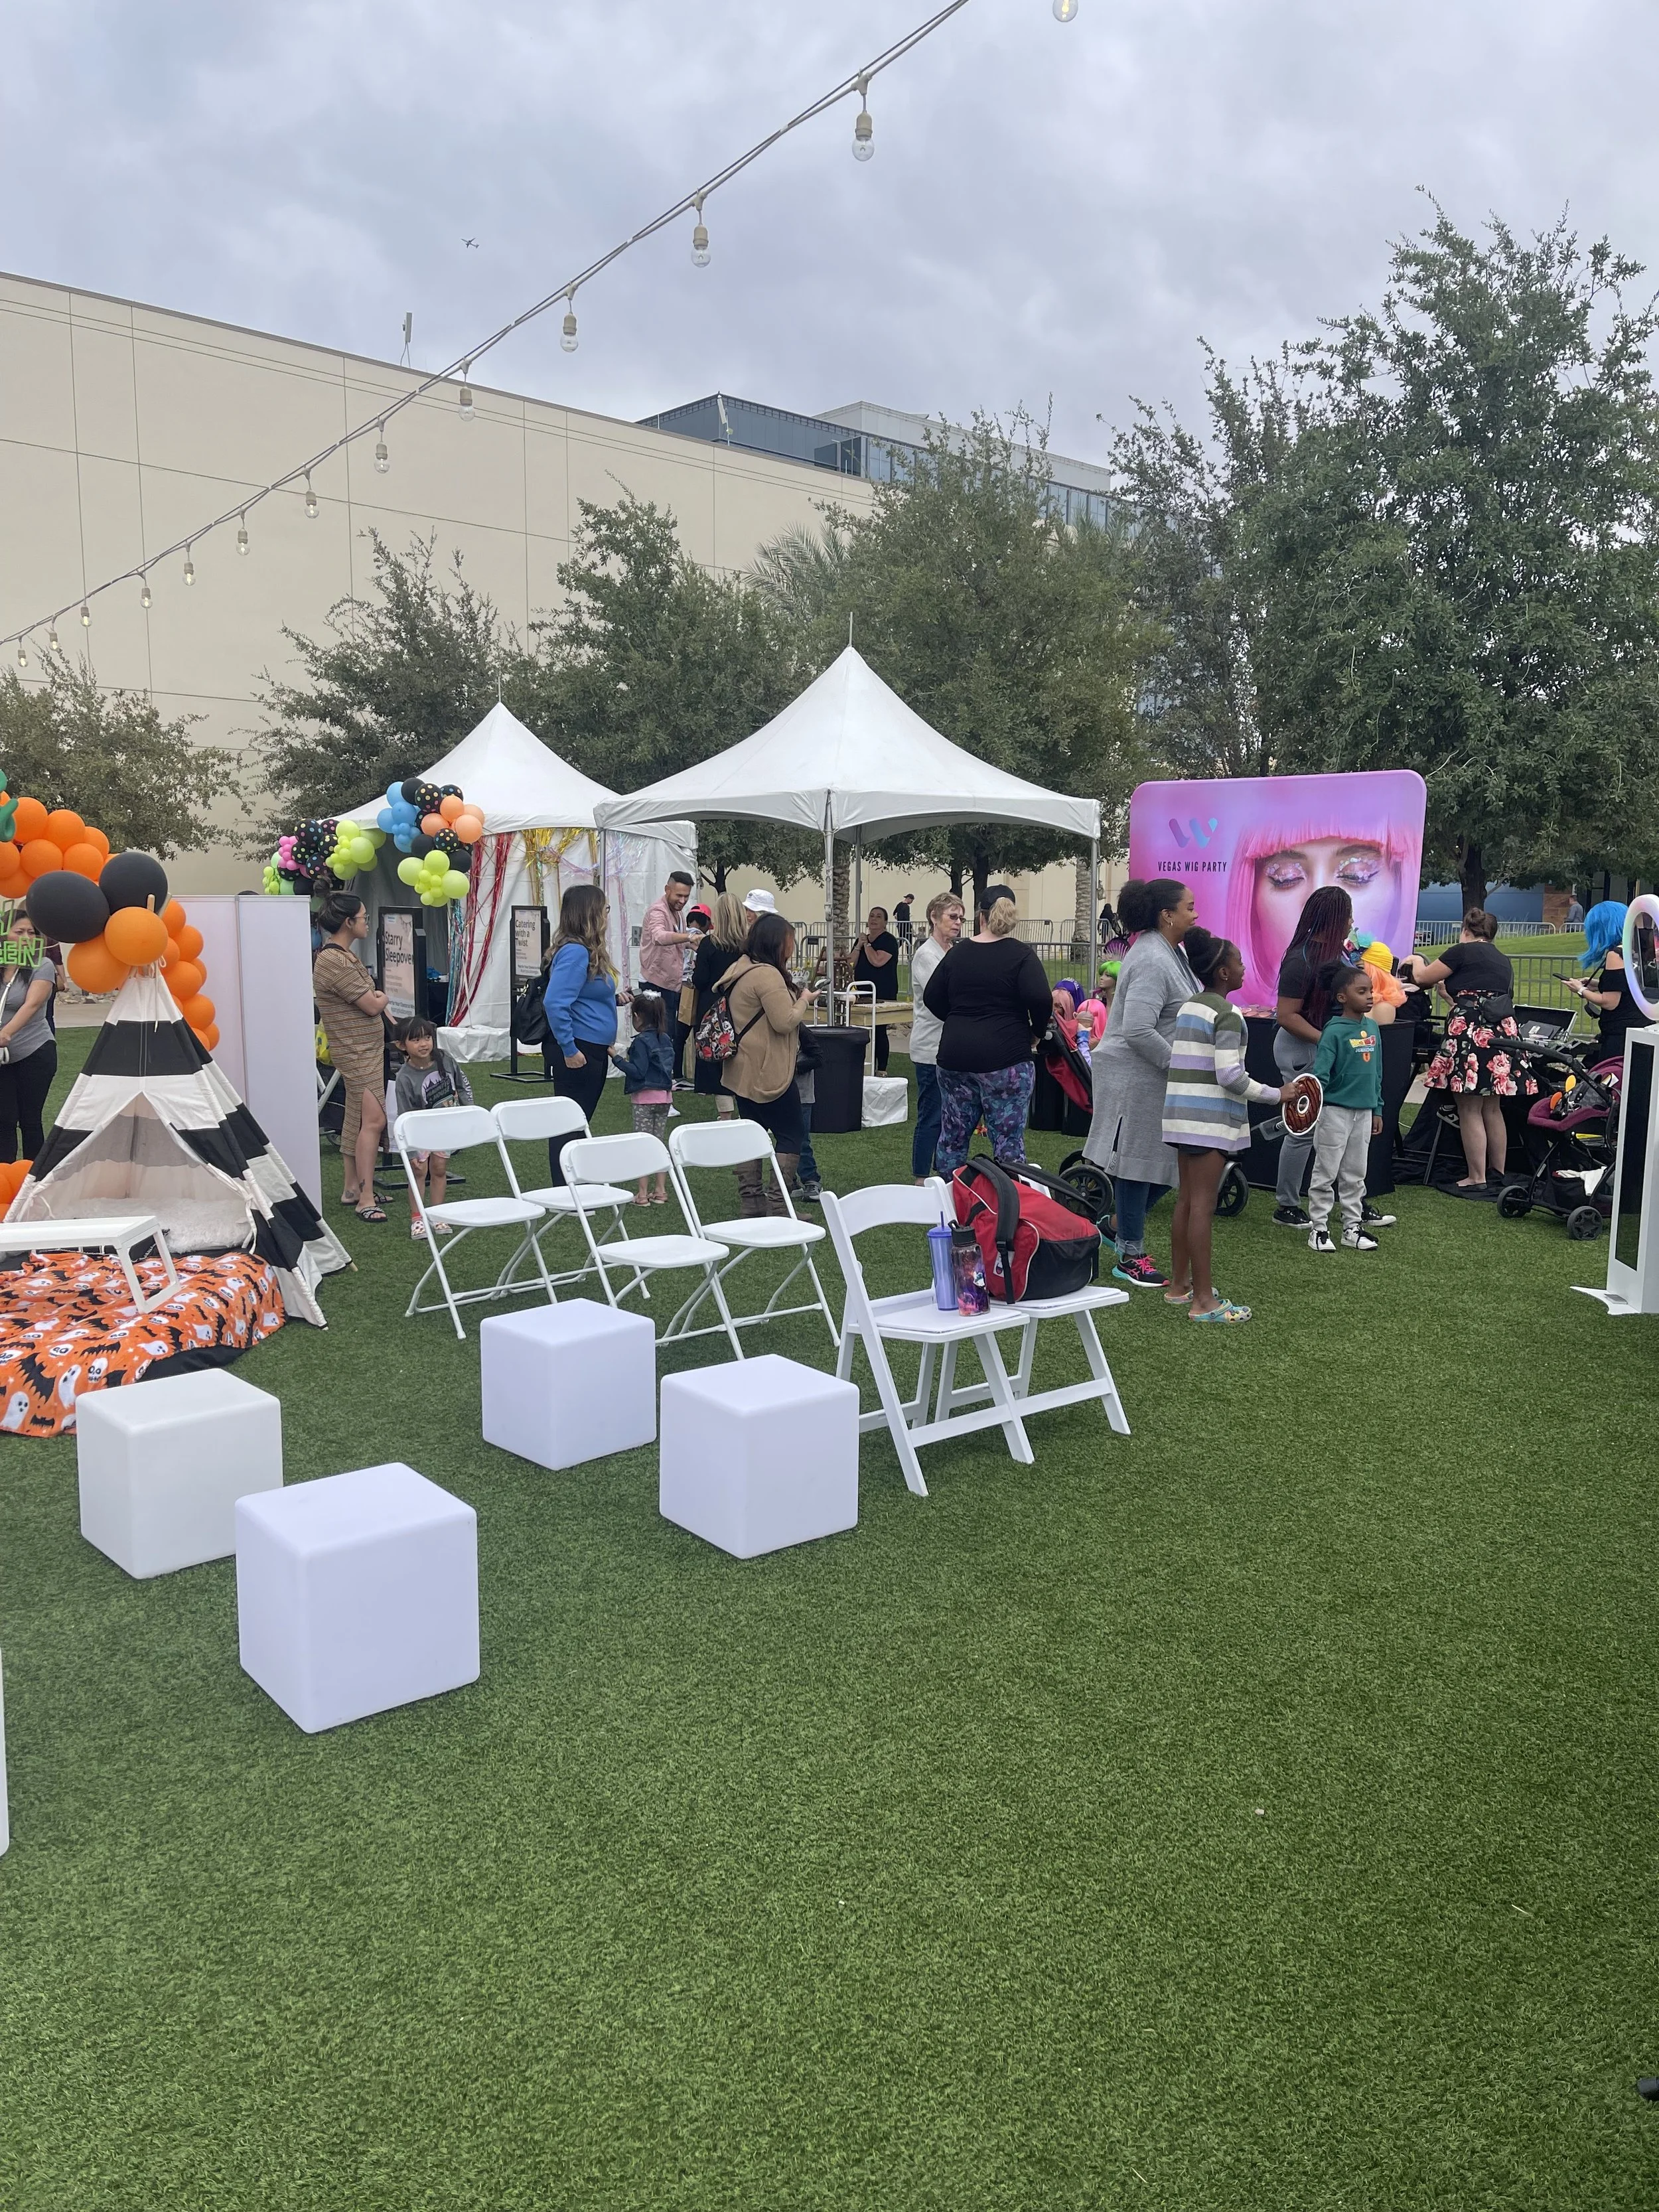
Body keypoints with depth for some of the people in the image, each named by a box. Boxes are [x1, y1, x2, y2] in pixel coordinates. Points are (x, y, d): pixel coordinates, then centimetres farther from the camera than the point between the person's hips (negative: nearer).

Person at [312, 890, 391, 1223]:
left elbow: (369, 996, 18)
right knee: (374, 1120, -13)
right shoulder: (334, 962, -19)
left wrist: (376, 997, -1)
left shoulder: (344, 955, 14)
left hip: (365, 1048, 10)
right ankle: (366, 1199, -12)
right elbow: (372, 1006, -16)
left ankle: (351, 1188, 21)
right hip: (358, 1052, -10)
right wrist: (383, 998, 3)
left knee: (356, 1119, 14)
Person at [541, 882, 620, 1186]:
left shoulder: (589, 951, 12)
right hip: (578, 1053, -10)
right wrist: (569, 1050, -24)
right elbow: (555, 1004, -27)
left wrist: (615, 998, 15)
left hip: (593, 1052, 10)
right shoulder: (574, 952, -19)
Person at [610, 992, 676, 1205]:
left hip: (645, 1097, -7)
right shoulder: (666, 1039, 8)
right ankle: (661, 1190, 13)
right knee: (659, 1141, 12)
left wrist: (617, 1057, -14)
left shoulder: (642, 1040, -13)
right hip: (664, 1094, 7)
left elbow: (638, 1071, -18)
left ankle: (642, 1192, -1)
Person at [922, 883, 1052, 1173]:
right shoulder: (1021, 955, -6)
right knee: (1008, 1142, 0)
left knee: (952, 1137, 14)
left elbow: (932, 998, 11)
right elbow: (1041, 1000, -18)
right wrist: (1037, 1034, -1)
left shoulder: (957, 953, 7)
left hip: (954, 1055, 4)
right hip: (1005, 1058, -4)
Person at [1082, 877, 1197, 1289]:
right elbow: (1138, 1031, -28)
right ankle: (1130, 1256, 10)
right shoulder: (1151, 961, -21)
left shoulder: (1169, 952, 11)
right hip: (1137, 1076, -10)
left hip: (1157, 1075, 10)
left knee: (1165, 1159, 14)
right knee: (1141, 1161, -1)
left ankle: (1121, 1224, 30)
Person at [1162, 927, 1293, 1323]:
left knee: (1187, 1198, 15)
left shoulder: (1186, 1008, 13)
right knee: (1203, 1205, -7)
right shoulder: (1227, 1015, -13)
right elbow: (1230, 1076, -18)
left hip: (1181, 1112, 9)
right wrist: (1276, 1095, -8)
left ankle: (1179, 1284, 23)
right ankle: (1203, 1301, -3)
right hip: (1211, 1117, -8)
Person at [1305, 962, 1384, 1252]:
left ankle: (1352, 1228, 23)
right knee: (1325, 1173, 3)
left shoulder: (1373, 1027, 6)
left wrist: (1377, 1109, 15)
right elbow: (1319, 1072, -18)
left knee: (1355, 1175, 14)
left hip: (1364, 1111, 6)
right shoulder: (1334, 1031, -13)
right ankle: (1318, 1229, 10)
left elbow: (1377, 1072, 13)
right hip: (1335, 1110, -6)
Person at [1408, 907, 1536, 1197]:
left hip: (1472, 1034, -8)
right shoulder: (1502, 960, 21)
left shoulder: (1463, 951, -2)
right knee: (1493, 1109, 14)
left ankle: (1476, 1179, -1)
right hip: (1503, 1032, 8)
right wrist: (1451, 993, 41)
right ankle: (1498, 1174, 20)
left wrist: (1416, 960, 27)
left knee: (1470, 1110, -3)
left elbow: (1422, 977, 5)